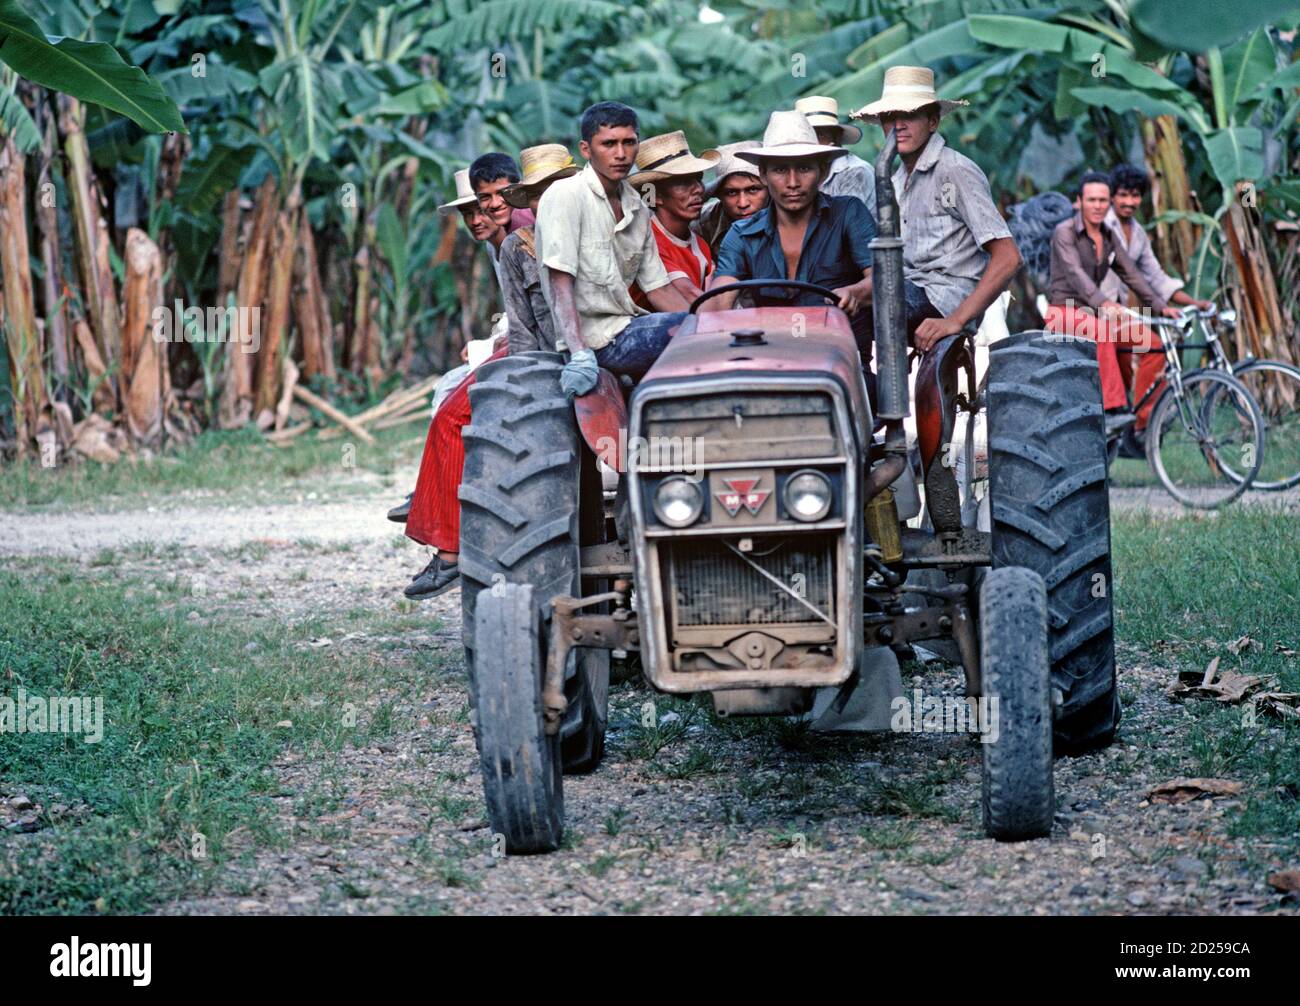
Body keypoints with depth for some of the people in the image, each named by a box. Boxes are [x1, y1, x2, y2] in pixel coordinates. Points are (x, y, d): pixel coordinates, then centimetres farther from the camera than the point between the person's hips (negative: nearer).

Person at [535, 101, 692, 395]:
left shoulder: (637, 209, 16)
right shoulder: (565, 196, -8)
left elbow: (658, 288, 17)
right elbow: (560, 283, -16)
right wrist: (580, 354, -29)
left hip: (628, 326, 8)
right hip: (597, 338, -8)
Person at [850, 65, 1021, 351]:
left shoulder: (955, 171, -8)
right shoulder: (897, 180, 19)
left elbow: (1008, 258, -15)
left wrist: (956, 320, -22)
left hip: (943, 300, -8)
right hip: (908, 294, 8)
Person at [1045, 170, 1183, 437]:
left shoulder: (1109, 236, 9)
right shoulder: (1065, 232, -12)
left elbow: (1131, 274, 7)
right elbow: (1075, 273, -27)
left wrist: (1161, 306, -6)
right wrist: (1104, 303, -43)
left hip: (1092, 311, 7)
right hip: (1064, 310, -7)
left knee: (1150, 341, -12)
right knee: (1099, 329, -39)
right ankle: (1114, 409, -44)